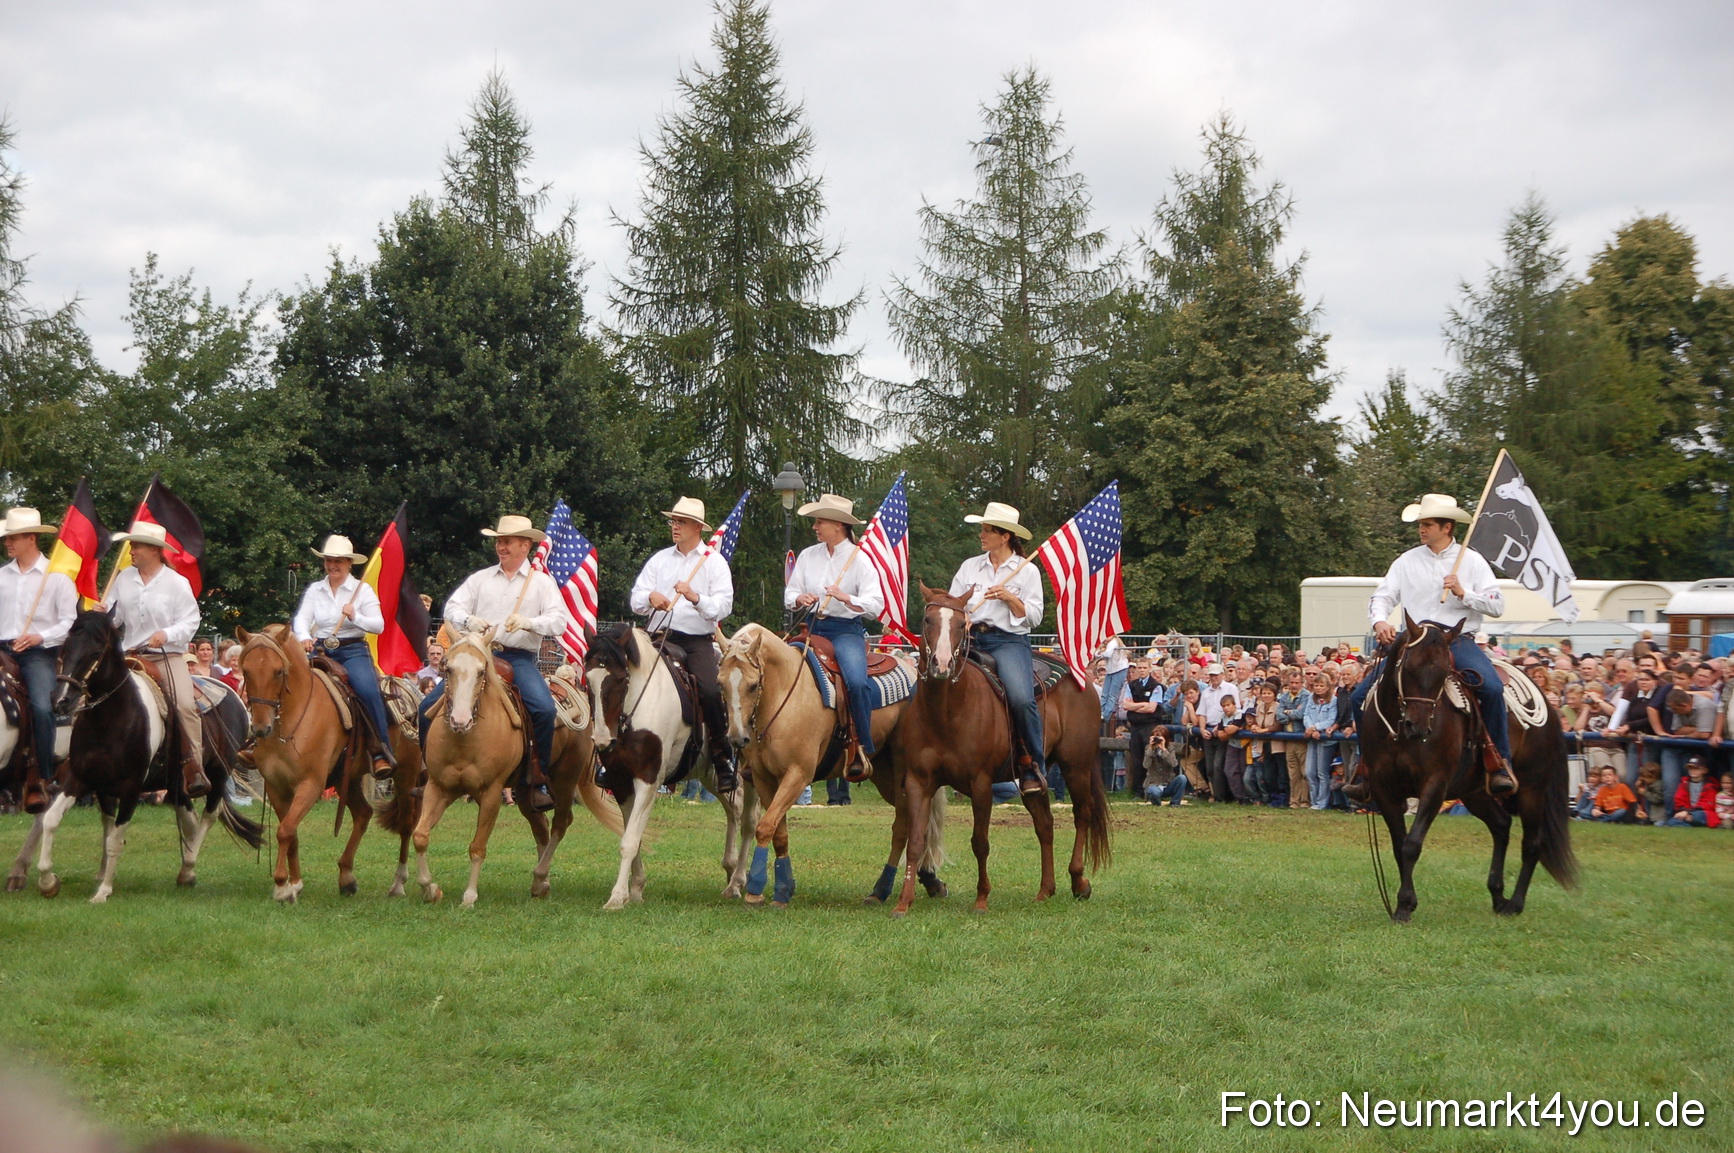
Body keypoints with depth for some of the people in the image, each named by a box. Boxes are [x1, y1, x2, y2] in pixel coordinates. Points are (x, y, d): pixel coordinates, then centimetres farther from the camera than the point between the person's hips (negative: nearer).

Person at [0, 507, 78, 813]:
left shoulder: (55, 576, 2)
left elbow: (70, 621, -2)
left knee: (41, 707, -24)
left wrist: (41, 637, -15)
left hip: (39, 652, -4)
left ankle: (41, 778, -17)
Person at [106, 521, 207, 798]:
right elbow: (115, 615, 15)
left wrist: (166, 634, -24)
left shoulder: (177, 583, -4)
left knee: (185, 704, -24)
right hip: (131, 656, 4)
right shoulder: (124, 578, 8)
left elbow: (190, 621, -7)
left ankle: (194, 769, -22)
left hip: (168, 654, -4)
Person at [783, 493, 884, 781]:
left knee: (857, 682, -29)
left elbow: (875, 606, -9)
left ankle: (863, 749, -19)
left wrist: (846, 598, -25)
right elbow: (789, 594, 12)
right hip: (813, 628, 5)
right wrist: (800, 599, -10)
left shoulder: (859, 560, -3)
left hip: (846, 630, -5)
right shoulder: (808, 555, 9)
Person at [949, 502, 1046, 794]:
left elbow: (1034, 617, 3)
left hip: (1008, 641, -4)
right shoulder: (970, 566, 16)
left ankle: (1034, 767, -14)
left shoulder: (1027, 571, 7)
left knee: (1022, 698, -28)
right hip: (970, 638, 4)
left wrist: (1010, 598, -12)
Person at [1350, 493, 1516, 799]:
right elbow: (1382, 596, 6)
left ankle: (1499, 765, -20)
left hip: (1459, 640, -3)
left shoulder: (1471, 561, 5)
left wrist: (1463, 593, -14)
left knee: (1492, 688, -32)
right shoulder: (1408, 561, 10)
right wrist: (1379, 622, -15)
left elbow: (1497, 605, 0)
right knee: (1360, 696, -9)